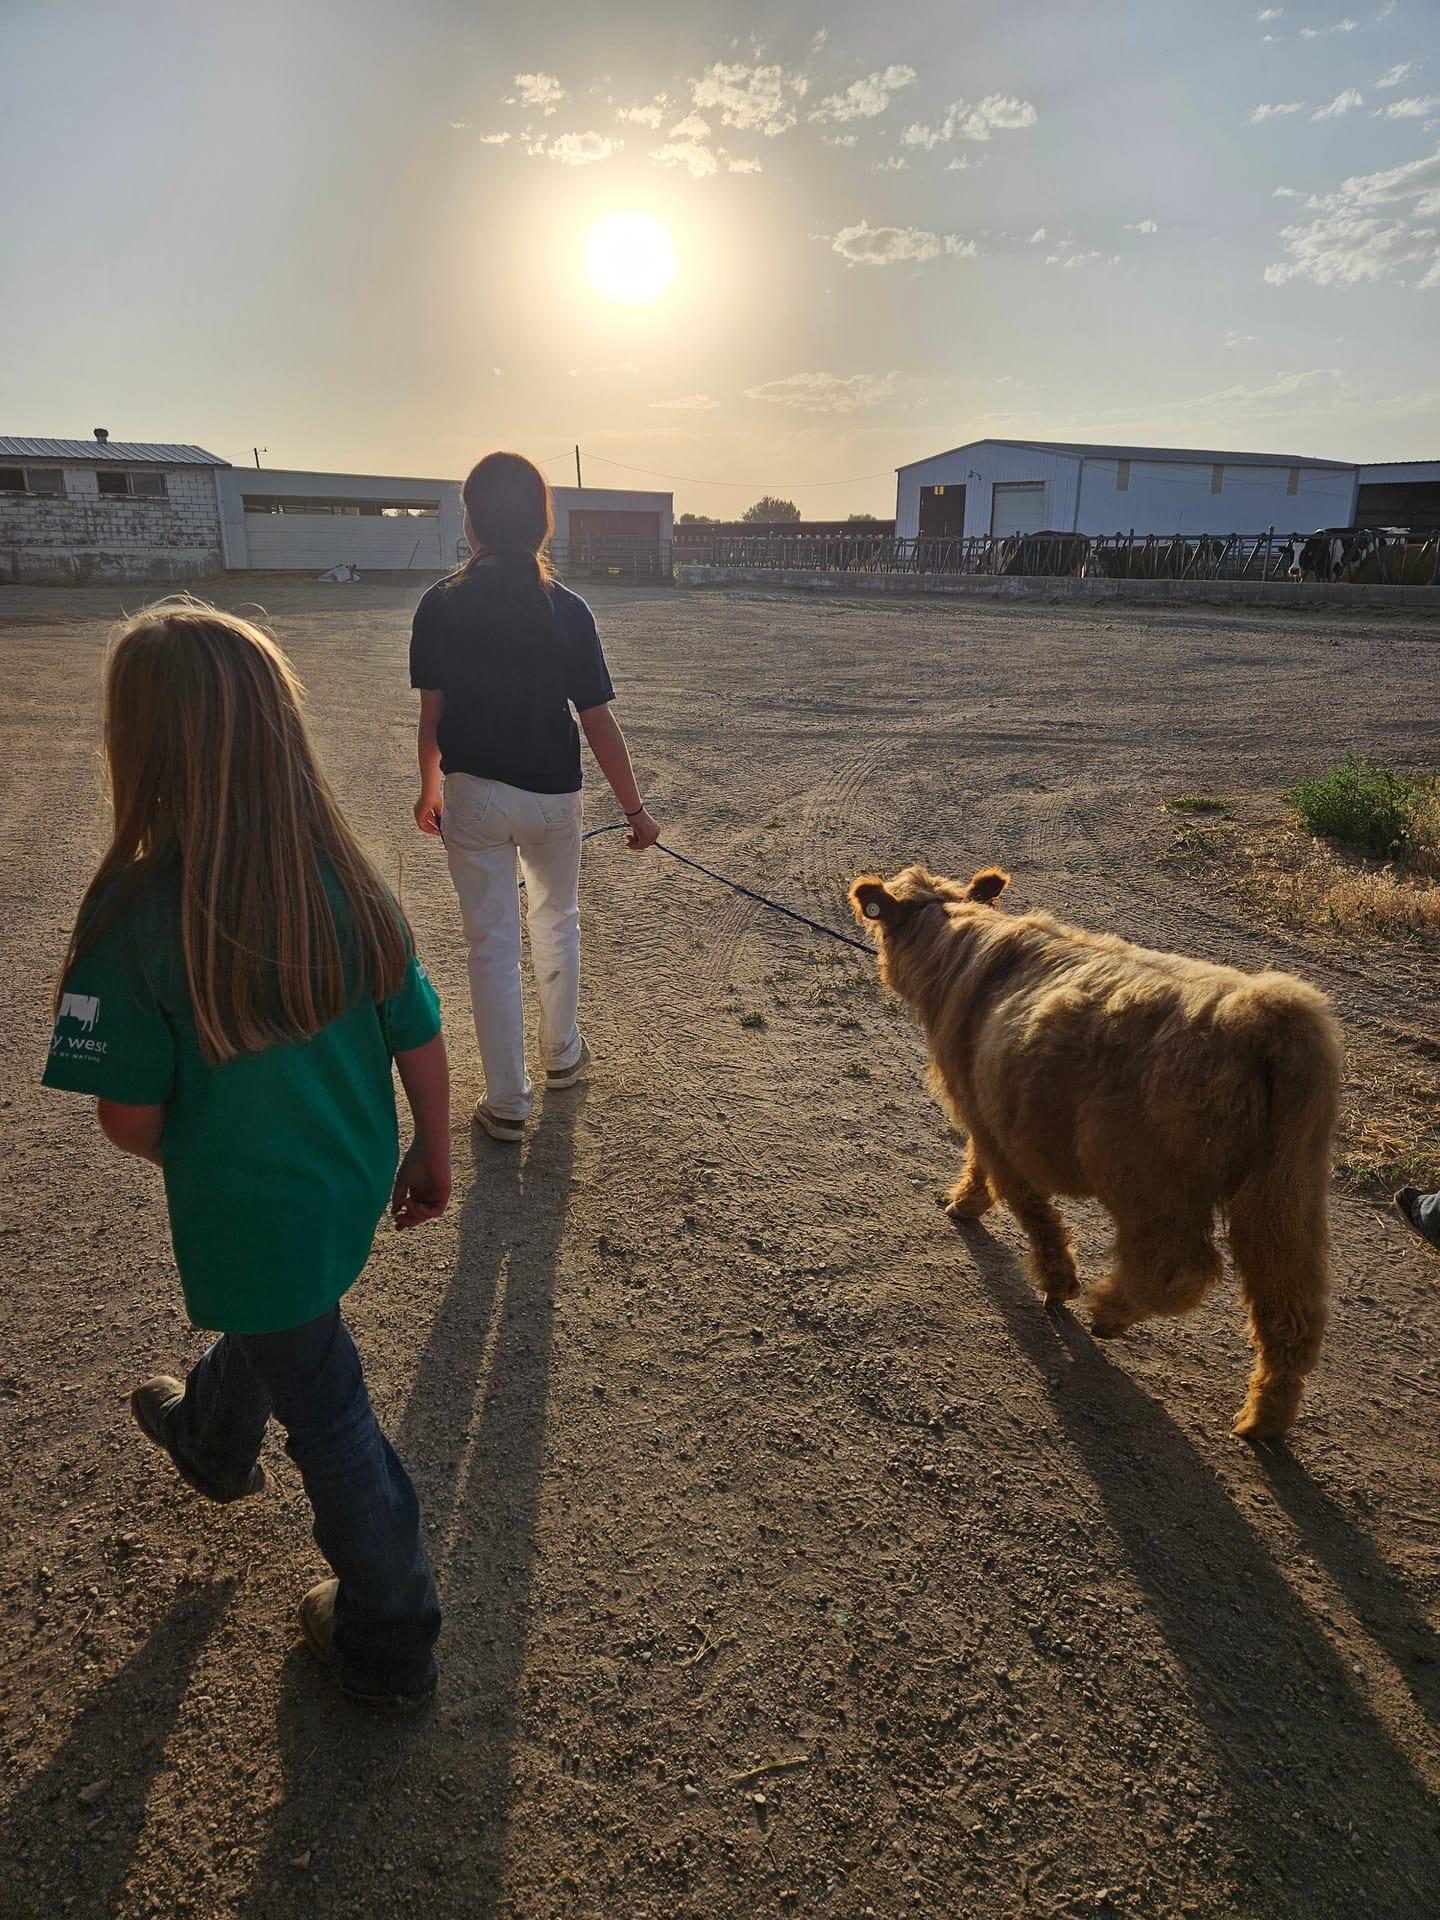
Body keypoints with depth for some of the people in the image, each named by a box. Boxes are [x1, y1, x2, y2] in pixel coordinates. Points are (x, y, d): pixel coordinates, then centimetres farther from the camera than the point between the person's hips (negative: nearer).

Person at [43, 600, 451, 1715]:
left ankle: (391, 1645, 34)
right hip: (353, 1190, 5)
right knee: (265, 1324, 34)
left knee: (327, 1414, 14)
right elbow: (422, 1038, -6)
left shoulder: (135, 916, -25)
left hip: (245, 1210, -5)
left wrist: (187, 1154, 5)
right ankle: (213, 1441, 66)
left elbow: (130, 1119, -18)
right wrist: (433, 1155, 9)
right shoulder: (346, 880, -14)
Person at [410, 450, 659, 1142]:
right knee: (557, 923, 22)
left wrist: (430, 790, 14)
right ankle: (562, 1055, 39)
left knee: (493, 944, 8)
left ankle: (507, 1102, 15)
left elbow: (432, 714, -2)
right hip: (552, 794, 0)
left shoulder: (440, 604, -6)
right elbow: (598, 722, -10)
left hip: (471, 794, 0)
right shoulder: (566, 609, -9)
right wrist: (634, 807, -1)